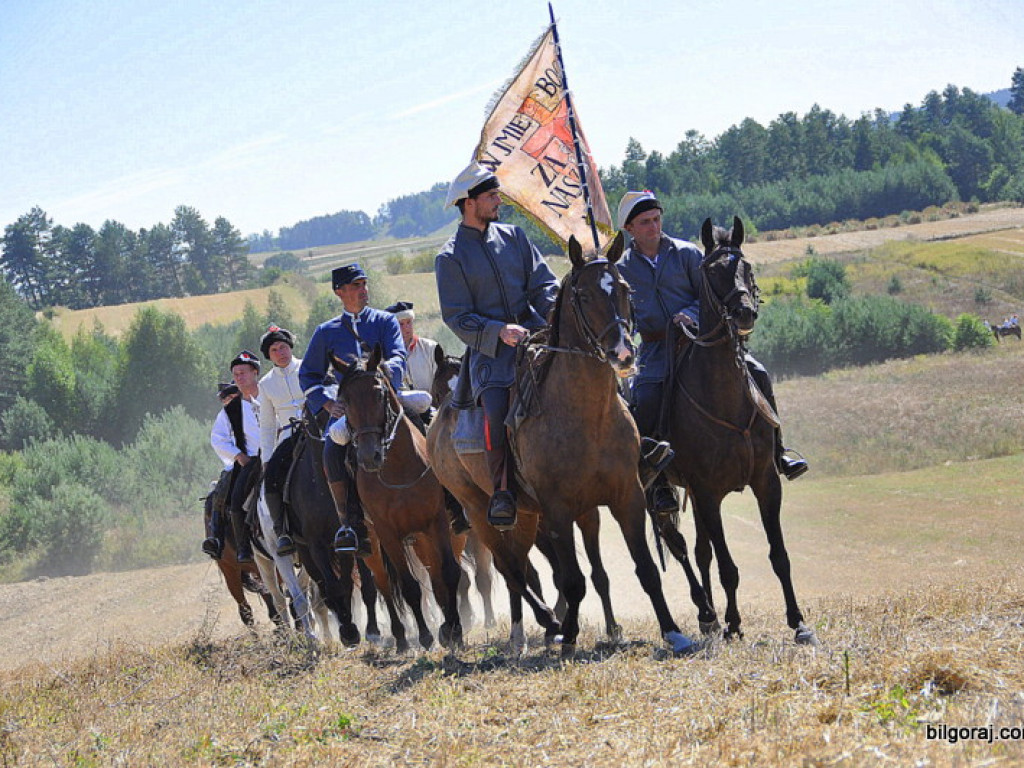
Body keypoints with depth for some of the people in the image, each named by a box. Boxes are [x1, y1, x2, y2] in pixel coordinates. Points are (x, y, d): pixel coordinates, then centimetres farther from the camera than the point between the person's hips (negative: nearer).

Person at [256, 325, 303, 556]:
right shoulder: (266, 384, 17)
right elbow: (266, 426, 19)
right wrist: (266, 459, 10)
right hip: (288, 437, 3)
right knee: (271, 477, -25)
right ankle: (283, 533, -27)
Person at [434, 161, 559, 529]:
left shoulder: (513, 237, 17)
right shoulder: (450, 257, 4)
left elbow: (544, 285, 14)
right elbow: (458, 318, -2)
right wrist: (499, 332, -17)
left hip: (534, 333, 4)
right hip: (489, 348, -4)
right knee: (496, 408, -29)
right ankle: (502, 492, -23)